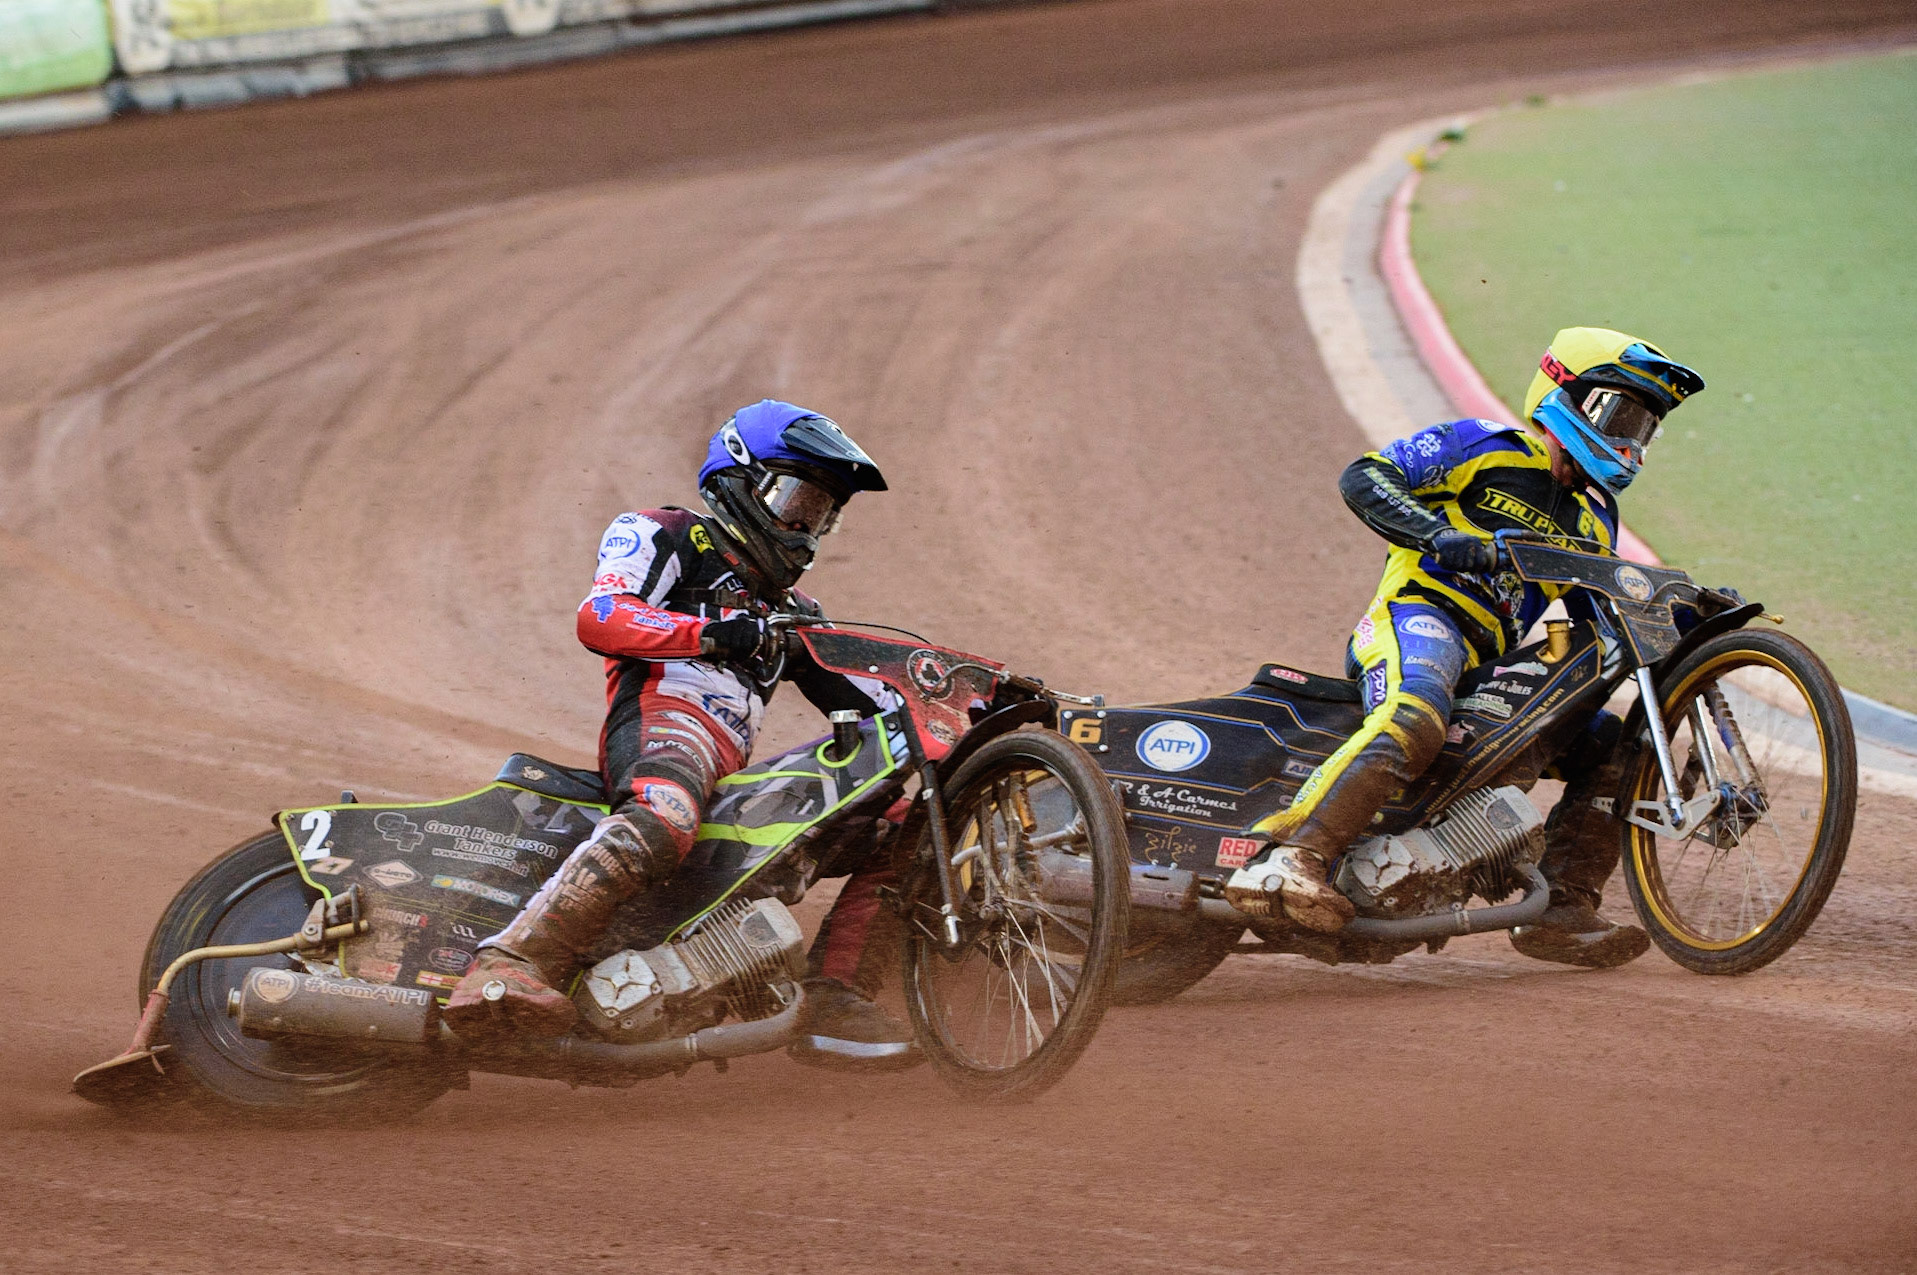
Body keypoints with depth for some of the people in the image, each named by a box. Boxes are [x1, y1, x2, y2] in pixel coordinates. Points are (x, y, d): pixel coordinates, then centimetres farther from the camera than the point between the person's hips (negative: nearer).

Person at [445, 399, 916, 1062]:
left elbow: (866, 701, 31)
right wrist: (713, 634, -19)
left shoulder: (791, 612, 37)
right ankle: (510, 966, -55)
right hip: (663, 716, -8)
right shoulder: (665, 536, 15)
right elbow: (600, 617, -4)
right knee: (663, 821, -42)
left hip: (736, 770, 8)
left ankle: (832, 1006, -9)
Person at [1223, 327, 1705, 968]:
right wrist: (1440, 535, -22)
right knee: (1417, 716, -39)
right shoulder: (1484, 447, 4)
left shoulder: (1593, 517, 26)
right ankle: (1289, 859, -53)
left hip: (1491, 668, 8)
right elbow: (1364, 476, -6)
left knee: (1611, 748, -2)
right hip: (1420, 613, -8)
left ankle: (1562, 911, -7)